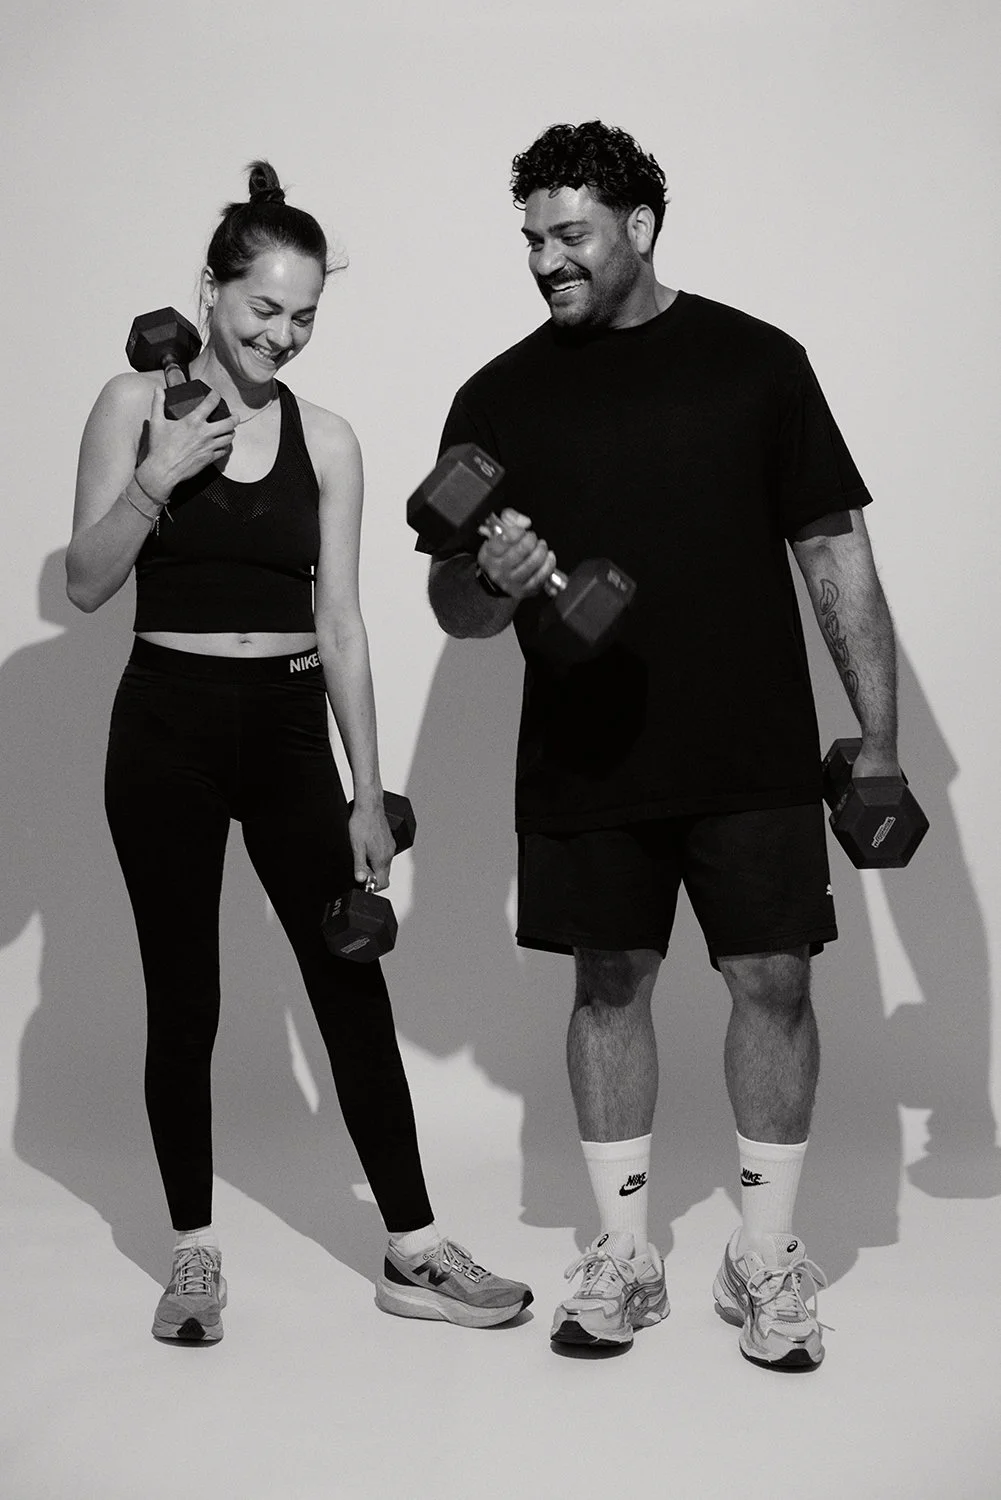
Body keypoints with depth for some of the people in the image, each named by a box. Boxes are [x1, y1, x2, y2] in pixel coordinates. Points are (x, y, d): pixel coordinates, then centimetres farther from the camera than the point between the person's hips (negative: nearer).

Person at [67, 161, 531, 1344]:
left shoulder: (325, 439, 4)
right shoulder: (137, 405, 0)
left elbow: (341, 623, 4)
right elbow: (85, 584, -2)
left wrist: (369, 792, 2)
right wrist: (158, 478, -17)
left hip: (289, 730, 2)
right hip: (168, 724, -1)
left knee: (354, 988, 1)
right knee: (182, 996, 6)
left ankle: (412, 1252, 11)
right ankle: (194, 1249, 22)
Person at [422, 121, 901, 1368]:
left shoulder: (754, 361, 3)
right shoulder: (500, 397, 6)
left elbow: (834, 551, 3)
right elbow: (453, 607, 7)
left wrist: (879, 736, -2)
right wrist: (494, 579, -18)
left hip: (754, 754, -1)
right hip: (584, 762, 1)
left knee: (772, 980, 1)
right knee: (610, 983, 8)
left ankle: (767, 1258, 18)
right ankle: (622, 1254, 22)